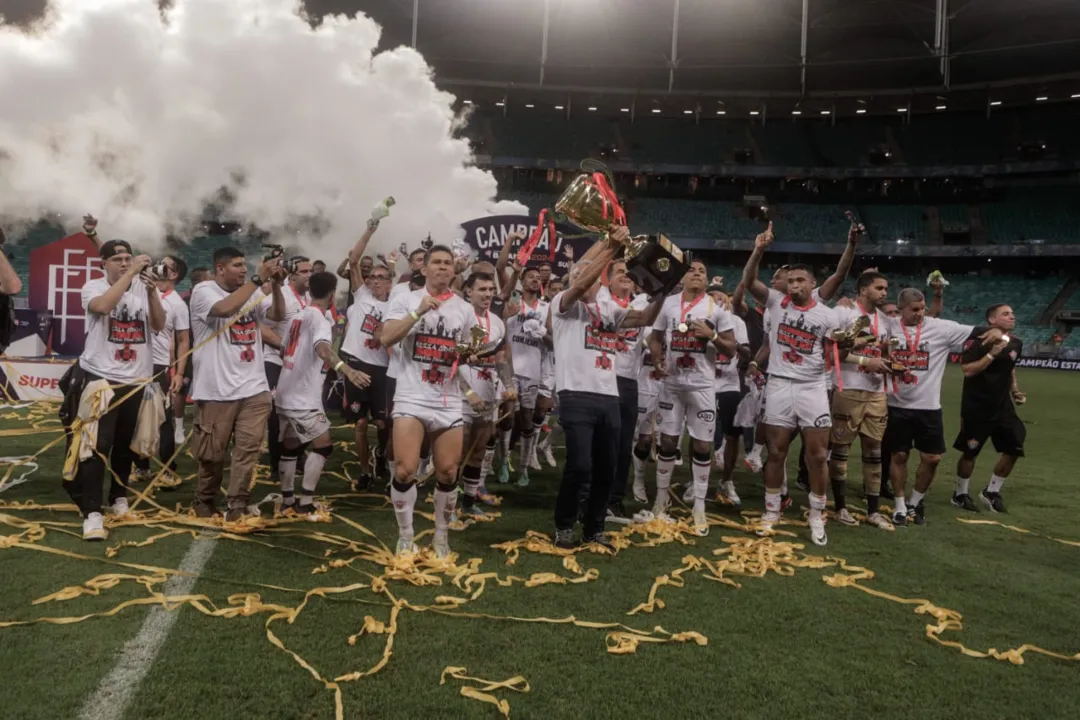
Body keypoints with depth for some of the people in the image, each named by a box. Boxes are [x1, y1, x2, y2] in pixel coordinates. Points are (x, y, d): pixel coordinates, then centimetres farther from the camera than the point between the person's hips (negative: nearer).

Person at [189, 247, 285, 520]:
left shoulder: (252, 292, 10)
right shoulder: (203, 290, -6)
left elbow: (278, 315, 4)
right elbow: (225, 308, -26)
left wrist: (275, 284, -10)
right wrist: (258, 278, -23)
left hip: (254, 388, 4)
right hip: (217, 390, -4)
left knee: (248, 447, 1)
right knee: (212, 452, 8)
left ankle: (238, 505, 8)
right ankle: (205, 501, 28)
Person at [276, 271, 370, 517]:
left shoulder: (298, 316, 13)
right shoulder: (318, 318, -14)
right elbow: (323, 348, -36)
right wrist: (346, 369, -53)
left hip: (286, 394, 9)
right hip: (303, 397, -9)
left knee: (290, 447, 16)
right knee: (323, 446, -3)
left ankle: (287, 500, 23)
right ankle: (305, 503, -4)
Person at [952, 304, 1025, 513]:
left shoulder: (1016, 343, 7)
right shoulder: (979, 339, -15)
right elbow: (968, 371, -22)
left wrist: (1015, 391, 9)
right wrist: (992, 354, -27)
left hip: (1002, 405, 7)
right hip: (976, 406, -7)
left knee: (1014, 448, 4)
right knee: (970, 452, 1)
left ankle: (991, 491, 22)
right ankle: (960, 494, 20)